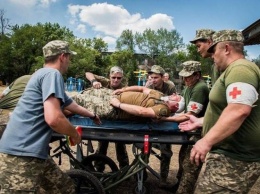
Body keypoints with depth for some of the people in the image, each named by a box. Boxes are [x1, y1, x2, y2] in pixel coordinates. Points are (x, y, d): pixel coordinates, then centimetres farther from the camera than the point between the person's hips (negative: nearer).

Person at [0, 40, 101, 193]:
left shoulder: (45, 74, 21)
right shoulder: (52, 74, -12)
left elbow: (72, 105, 35)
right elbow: (53, 118, -27)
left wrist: (92, 115, 50)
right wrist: (75, 134, -6)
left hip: (33, 153, 10)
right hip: (21, 155, -10)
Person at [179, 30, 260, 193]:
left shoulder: (240, 69, -16)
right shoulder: (234, 70, 20)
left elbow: (239, 111, -30)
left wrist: (207, 141, -29)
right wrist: (200, 122, 26)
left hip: (235, 158, -11)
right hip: (230, 153, 11)